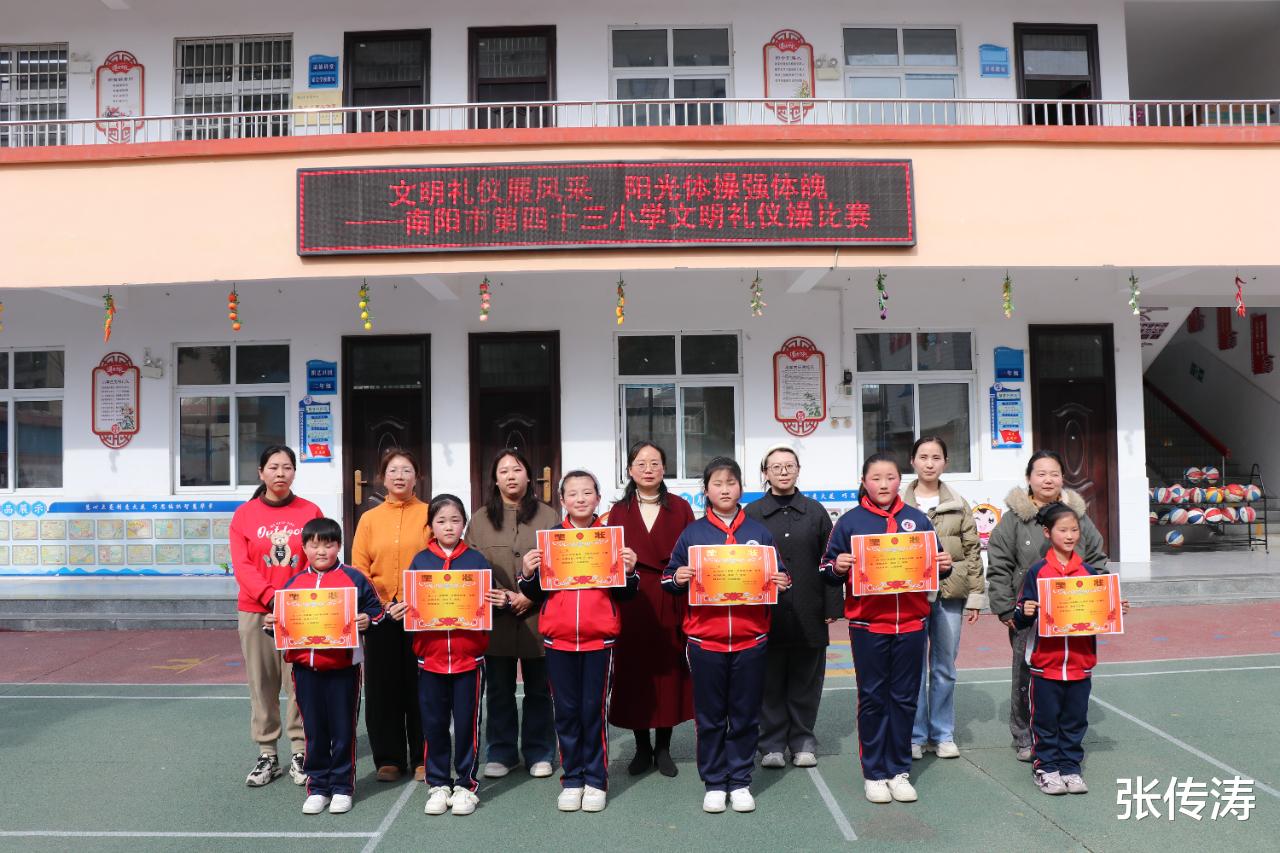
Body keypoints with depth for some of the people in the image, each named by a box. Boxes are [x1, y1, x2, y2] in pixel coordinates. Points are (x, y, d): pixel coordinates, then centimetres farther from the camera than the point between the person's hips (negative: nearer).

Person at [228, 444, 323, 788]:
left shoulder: (310, 512, 3)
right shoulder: (245, 514, 3)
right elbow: (242, 565, -4)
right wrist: (272, 597, -16)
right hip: (255, 612, 1)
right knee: (262, 685, 6)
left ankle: (300, 755, 10)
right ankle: (267, 756, 16)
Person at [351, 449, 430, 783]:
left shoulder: (429, 515, 3)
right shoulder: (370, 519, 9)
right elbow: (359, 569, 5)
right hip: (380, 615, 2)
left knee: (420, 686, 4)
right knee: (383, 687, 7)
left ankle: (422, 758, 16)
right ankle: (389, 758, 18)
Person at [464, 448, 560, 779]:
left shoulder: (548, 516, 4)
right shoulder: (481, 519, 8)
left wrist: (532, 595, -12)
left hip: (538, 615, -1)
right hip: (495, 617, 1)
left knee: (538, 688, 8)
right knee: (499, 689, 9)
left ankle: (538, 752, 21)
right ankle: (502, 752, 22)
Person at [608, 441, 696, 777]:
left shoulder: (680, 508, 4)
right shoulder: (619, 511, 7)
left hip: (670, 602, -1)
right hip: (631, 603, 1)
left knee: (669, 670, 4)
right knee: (634, 671, 4)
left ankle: (663, 748, 18)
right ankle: (642, 747, 18)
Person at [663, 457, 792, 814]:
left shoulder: (759, 532, 6)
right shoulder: (692, 533, 3)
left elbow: (778, 574, 12)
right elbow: (670, 578, 5)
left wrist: (781, 582, -9)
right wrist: (677, 579, -16)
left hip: (750, 638, 1)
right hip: (704, 639, -1)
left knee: (745, 715, 9)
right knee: (709, 716, 8)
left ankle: (740, 782, 23)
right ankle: (714, 783, 21)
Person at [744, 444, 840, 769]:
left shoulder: (815, 512, 9)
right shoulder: (751, 514, 5)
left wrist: (831, 607, 1)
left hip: (808, 615, 1)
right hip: (766, 615, -1)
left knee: (805, 682, 9)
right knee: (770, 683, 5)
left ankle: (802, 741, 23)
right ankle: (772, 744, 17)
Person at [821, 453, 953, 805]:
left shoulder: (917, 519, 7)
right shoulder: (850, 522, 0)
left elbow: (936, 562, 15)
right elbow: (829, 569, 1)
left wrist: (944, 566, -5)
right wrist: (837, 567, -20)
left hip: (911, 623, 2)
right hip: (867, 625, -2)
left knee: (905, 698, 10)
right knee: (872, 698, 6)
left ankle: (899, 771, 23)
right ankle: (873, 773, 17)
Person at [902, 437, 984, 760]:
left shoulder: (959, 506, 7)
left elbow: (972, 552, 8)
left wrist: (975, 595, 3)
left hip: (949, 594, 2)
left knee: (945, 667, 10)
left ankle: (944, 734, 22)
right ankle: (915, 736, 14)